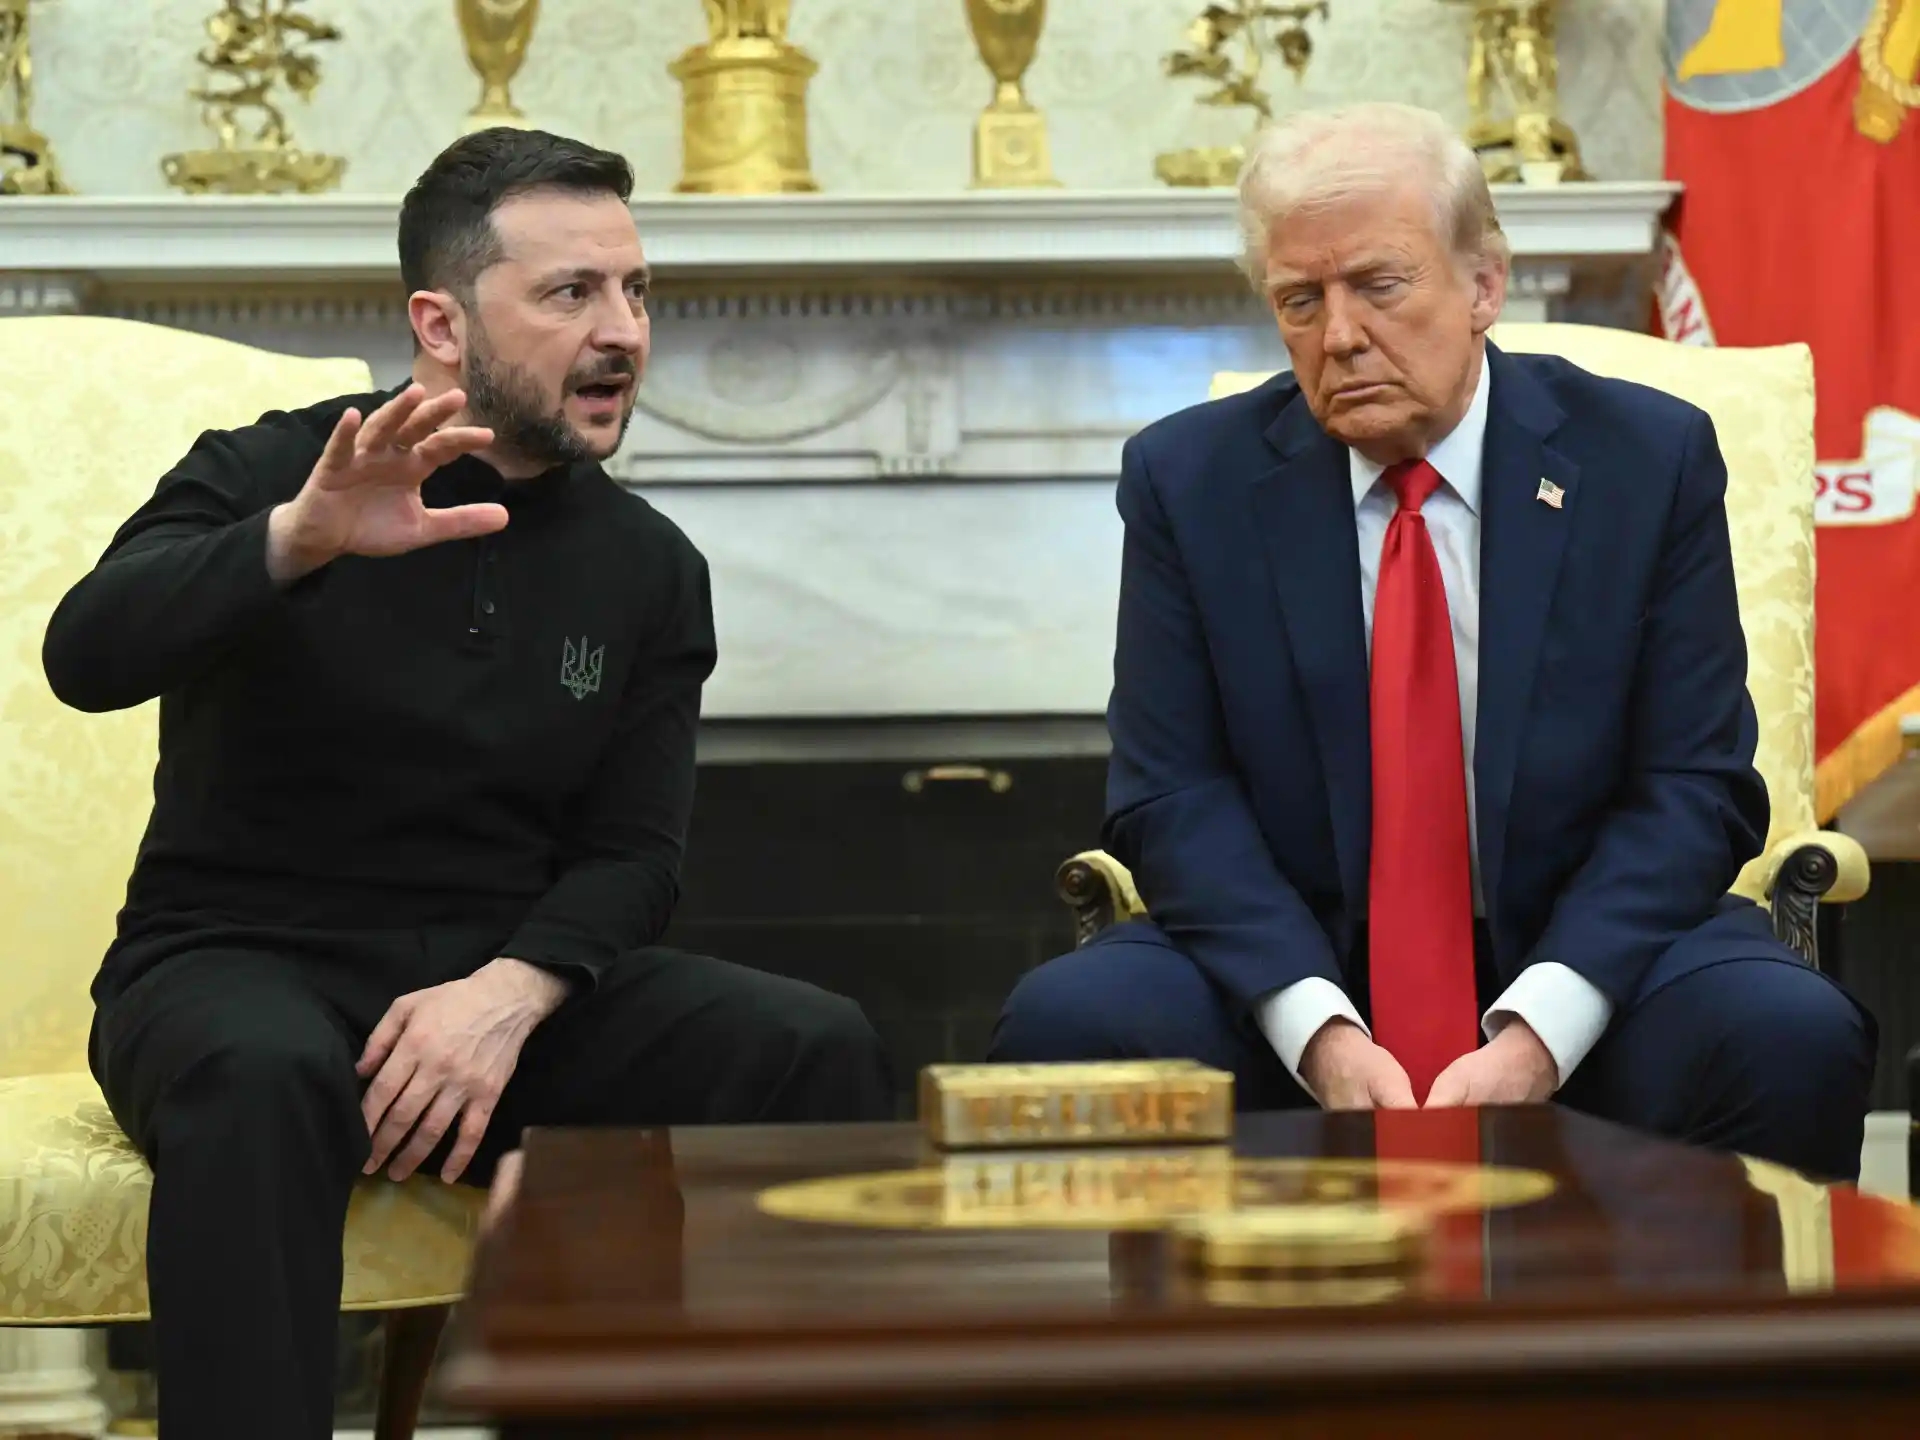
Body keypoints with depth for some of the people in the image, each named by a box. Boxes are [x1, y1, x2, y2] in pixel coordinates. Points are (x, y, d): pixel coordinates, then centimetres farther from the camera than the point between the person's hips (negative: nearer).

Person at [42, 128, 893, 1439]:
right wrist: (300, 540, -39)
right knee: (266, 1076, -39)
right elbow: (88, 657, -20)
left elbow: (633, 855, 2)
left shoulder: (652, 569, 8)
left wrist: (509, 994, -19)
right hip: (239, 964, -3)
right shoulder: (270, 475, -2)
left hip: (505, 978, 4)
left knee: (818, 1053, -20)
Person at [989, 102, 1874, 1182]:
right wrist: (1319, 1031, -20)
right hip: (1293, 964, 1)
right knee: (1066, 1020, -28)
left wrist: (1539, 1033, -19)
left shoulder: (1649, 457, 0)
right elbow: (1174, 795, -3)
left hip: (1577, 955, 0)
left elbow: (1695, 788, -3)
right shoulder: (1189, 478, 2)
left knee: (1794, 1041, -30)